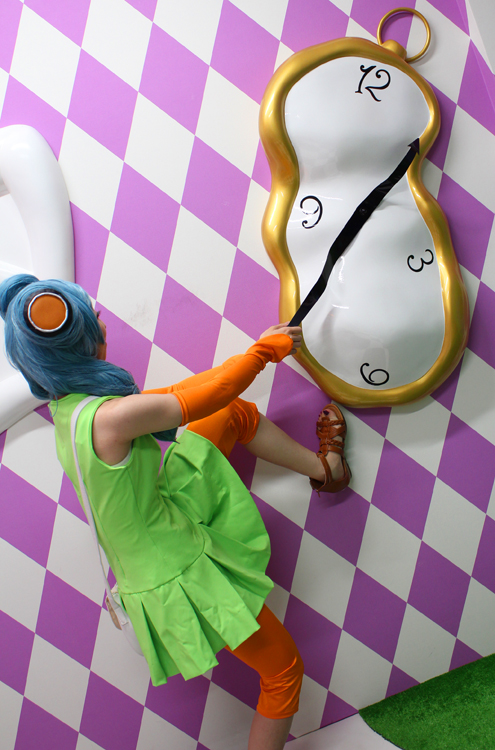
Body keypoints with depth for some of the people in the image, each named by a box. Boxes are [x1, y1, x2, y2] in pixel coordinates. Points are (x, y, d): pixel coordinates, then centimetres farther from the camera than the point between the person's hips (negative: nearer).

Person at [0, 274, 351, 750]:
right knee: (284, 670, 12)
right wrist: (263, 350, -6)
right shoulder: (110, 419, -34)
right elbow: (200, 399, -24)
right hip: (177, 574, -9)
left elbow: (163, 397, 5)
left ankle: (324, 467, 24)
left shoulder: (67, 407, -5)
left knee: (238, 414, 9)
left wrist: (255, 356, 6)